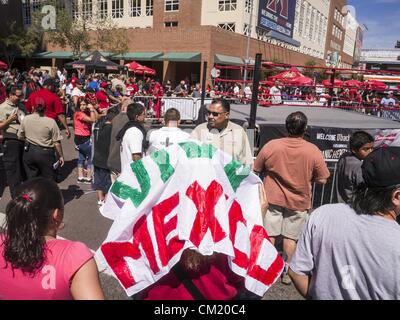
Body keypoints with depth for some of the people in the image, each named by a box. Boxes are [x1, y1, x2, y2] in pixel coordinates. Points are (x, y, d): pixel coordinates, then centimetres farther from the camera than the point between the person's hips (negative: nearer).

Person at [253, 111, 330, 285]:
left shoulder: (270, 145, -15)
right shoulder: (313, 151, -16)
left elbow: (256, 170, -4)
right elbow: (322, 180, -8)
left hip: (273, 198, 0)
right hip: (298, 201, 0)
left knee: (268, 235, 12)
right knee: (291, 237, 14)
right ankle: (286, 272, 26)